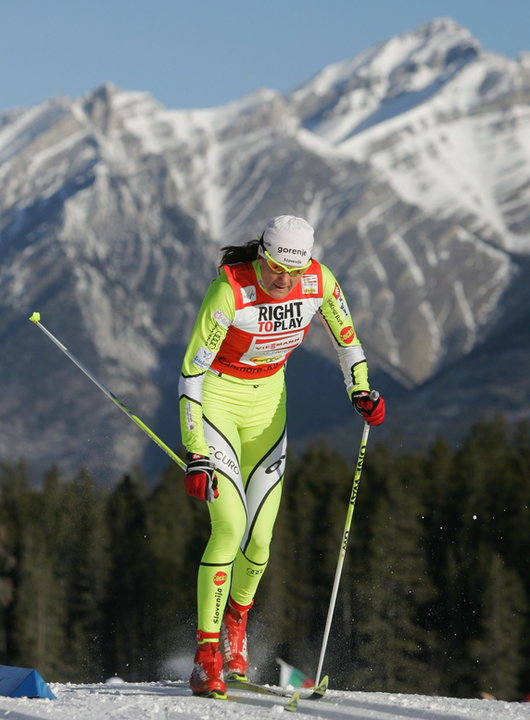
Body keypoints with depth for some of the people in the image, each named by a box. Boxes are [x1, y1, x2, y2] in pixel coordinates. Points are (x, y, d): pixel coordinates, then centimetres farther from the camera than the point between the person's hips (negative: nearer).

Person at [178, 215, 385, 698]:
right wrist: (197, 455, -27)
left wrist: (361, 391, -9)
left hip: (267, 402, 4)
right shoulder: (229, 291, -28)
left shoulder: (319, 282, -15)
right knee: (230, 527, -18)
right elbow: (191, 371, -24)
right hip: (216, 399, -4)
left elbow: (345, 334, 6)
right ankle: (207, 658, -12)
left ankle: (236, 622, 33)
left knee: (260, 537, 1)